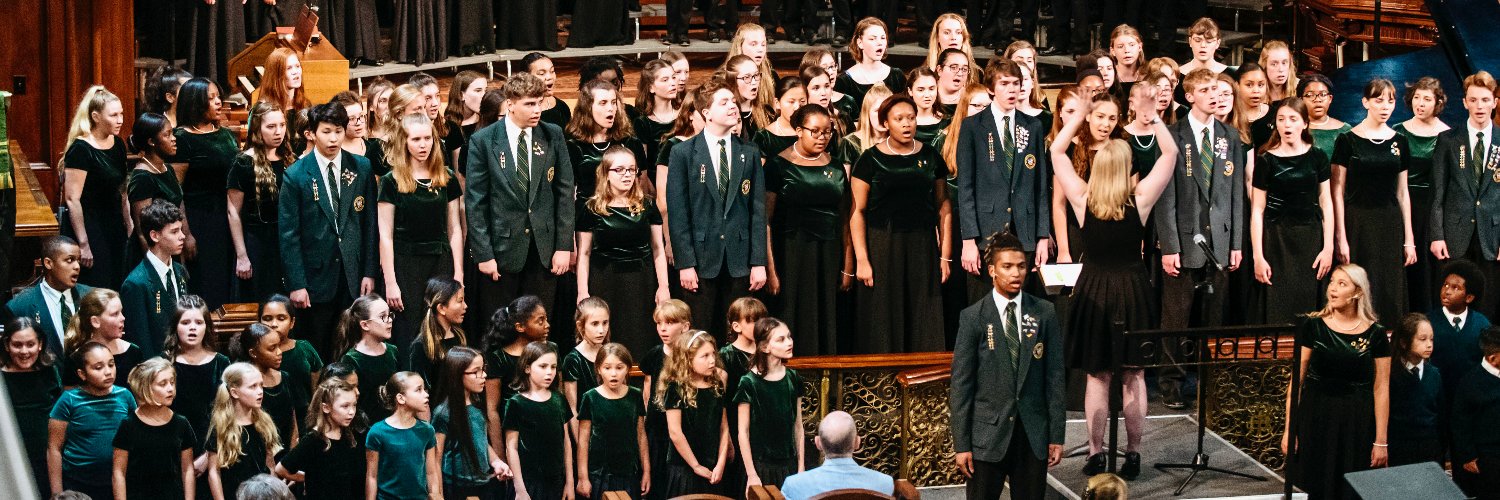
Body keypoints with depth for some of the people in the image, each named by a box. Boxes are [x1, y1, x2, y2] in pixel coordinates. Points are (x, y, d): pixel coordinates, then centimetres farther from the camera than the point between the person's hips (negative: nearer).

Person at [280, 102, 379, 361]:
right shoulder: (296, 175, -4)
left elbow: (370, 223, 5)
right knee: (317, 352, 7)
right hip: (316, 277, -2)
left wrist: (369, 272, 0)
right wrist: (296, 284, -9)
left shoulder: (361, 168, 3)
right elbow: (288, 233, -5)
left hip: (354, 275, 2)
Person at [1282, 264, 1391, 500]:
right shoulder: (1313, 325, -1)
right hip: (1316, 420, 0)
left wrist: (1381, 441, -2)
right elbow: (1296, 379, 0)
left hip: (1357, 425, 0)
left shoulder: (1375, 333, -1)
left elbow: (1381, 389, 1)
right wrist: (1289, 429, -4)